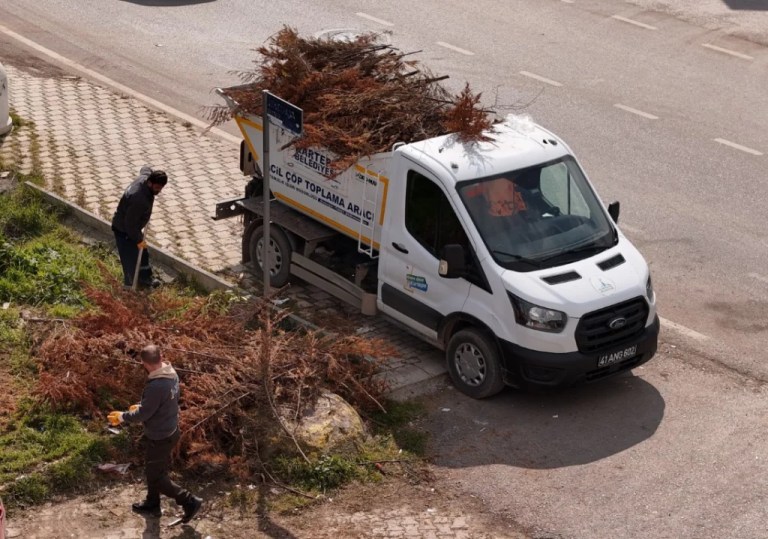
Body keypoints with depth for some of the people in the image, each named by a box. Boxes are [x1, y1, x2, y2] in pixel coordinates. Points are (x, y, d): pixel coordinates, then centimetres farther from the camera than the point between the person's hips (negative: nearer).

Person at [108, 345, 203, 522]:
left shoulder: (156, 386, -34)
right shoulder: (172, 374, -6)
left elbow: (143, 415, -24)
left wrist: (122, 417, -6)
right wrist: (142, 406, 17)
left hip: (159, 438, -9)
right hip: (171, 432, 9)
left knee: (156, 478, 9)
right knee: (154, 471, 27)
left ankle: (190, 501, 11)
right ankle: (152, 505, 44)